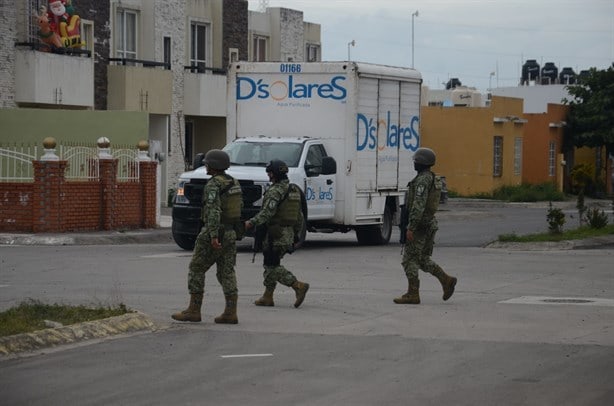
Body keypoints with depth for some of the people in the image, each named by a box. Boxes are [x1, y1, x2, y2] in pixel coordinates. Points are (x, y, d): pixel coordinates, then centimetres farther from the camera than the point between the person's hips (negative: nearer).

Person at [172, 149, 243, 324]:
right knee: (227, 272, 6)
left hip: (214, 234, -8)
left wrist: (213, 236, -31)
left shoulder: (213, 185, -16)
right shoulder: (234, 183, 10)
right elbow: (239, 205, 21)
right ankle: (231, 313, -2)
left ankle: (193, 311, 3)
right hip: (231, 234, 8)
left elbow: (213, 210, -26)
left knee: (196, 269, 2)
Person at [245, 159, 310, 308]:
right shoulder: (294, 190, 14)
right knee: (271, 264, 16)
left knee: (272, 266, -5)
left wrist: (251, 223, -21)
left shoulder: (275, 191, -14)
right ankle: (267, 297, 16)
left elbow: (267, 212, -25)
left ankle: (299, 286, -16)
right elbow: (299, 215, 18)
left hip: (276, 233, -9)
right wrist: (296, 234, 24)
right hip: (289, 233, 9)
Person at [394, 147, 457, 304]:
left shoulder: (422, 180, -17)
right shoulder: (433, 179, 16)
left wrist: (411, 228, -24)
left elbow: (418, 205, -24)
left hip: (419, 225, -10)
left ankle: (413, 294, -2)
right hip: (430, 223, 10)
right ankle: (447, 280, 3)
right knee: (423, 260, 14)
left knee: (410, 260, -3)